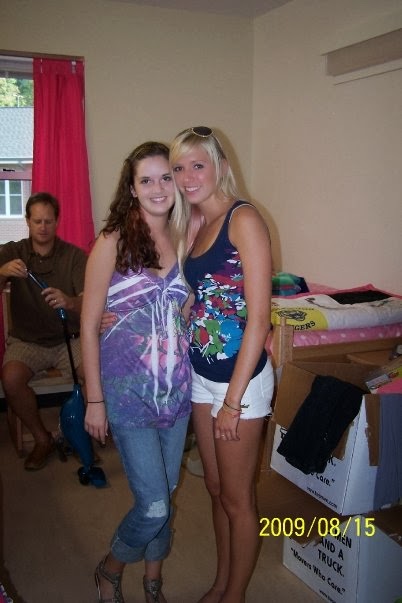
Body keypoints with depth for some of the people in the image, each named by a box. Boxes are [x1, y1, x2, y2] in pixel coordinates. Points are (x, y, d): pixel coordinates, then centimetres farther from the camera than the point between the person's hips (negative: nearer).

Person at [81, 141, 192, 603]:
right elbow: (89, 326, -8)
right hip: (128, 392, -4)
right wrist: (94, 401, -9)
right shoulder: (113, 243, -10)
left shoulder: (184, 239, 3)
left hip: (177, 389, 5)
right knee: (154, 504, -1)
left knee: (165, 494, 17)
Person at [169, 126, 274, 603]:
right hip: (201, 372, 8)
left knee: (237, 499, 10)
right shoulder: (194, 224, 8)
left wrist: (233, 399, -18)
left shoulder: (244, 220, -16)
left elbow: (258, 317, -19)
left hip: (241, 377, -7)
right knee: (215, 487, 21)